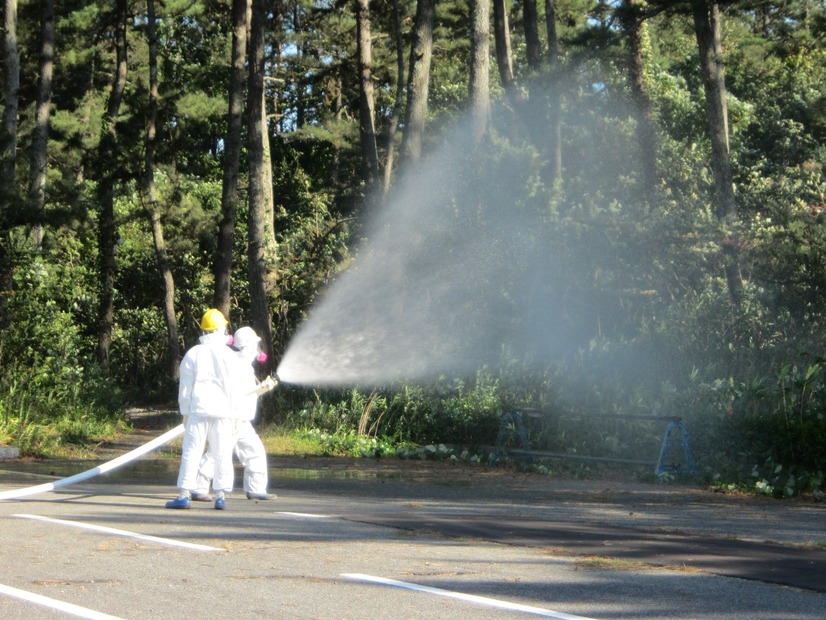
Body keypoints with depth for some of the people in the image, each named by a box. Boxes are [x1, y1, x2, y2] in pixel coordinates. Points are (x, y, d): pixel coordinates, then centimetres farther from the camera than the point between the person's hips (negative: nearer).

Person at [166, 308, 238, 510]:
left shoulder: (193, 353, 1)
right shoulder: (229, 355, 2)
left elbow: (185, 385, 2)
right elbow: (234, 387, 6)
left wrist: (185, 412, 9)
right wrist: (234, 412, 15)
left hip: (198, 409, -1)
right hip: (223, 411, 1)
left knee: (191, 452, 0)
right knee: (222, 454, 5)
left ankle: (184, 494, -5)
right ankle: (221, 495, 2)